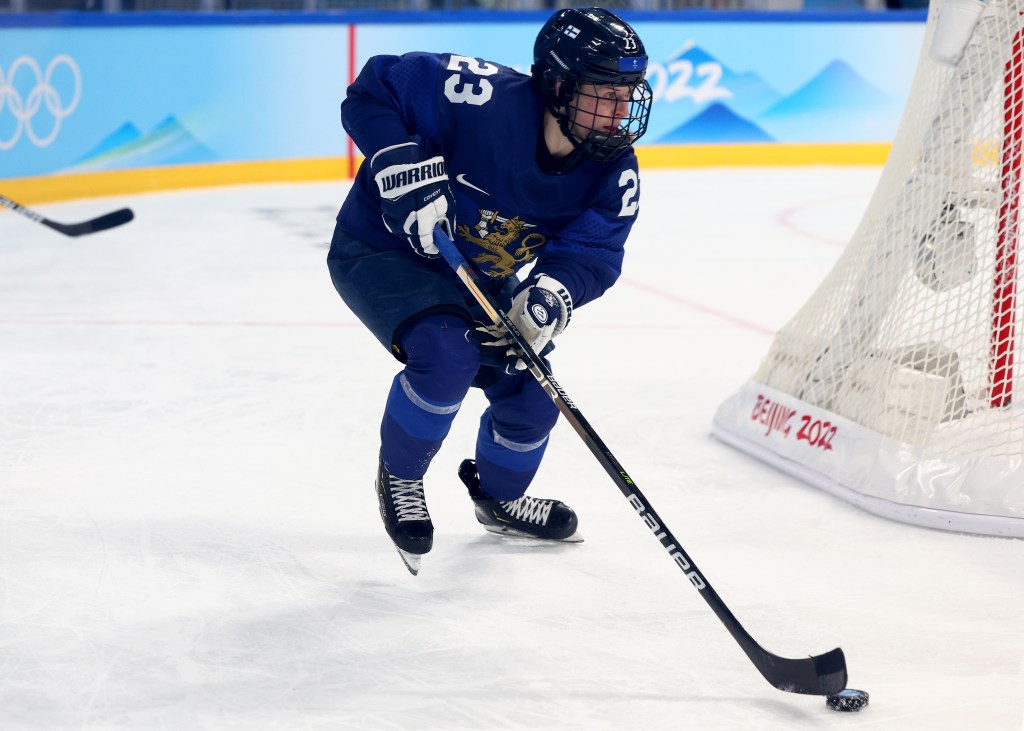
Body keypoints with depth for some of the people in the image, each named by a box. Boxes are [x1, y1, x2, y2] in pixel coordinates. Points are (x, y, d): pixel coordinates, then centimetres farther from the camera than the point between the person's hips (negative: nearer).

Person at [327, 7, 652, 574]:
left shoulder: (614, 171, -16)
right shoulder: (485, 98, -34)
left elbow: (593, 251, -20)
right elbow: (372, 92, -27)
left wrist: (554, 292, -41)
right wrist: (403, 167, -39)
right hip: (381, 250, -6)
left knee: (530, 395, 5)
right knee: (446, 355, -31)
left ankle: (499, 498, 40)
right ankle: (398, 478, -2)